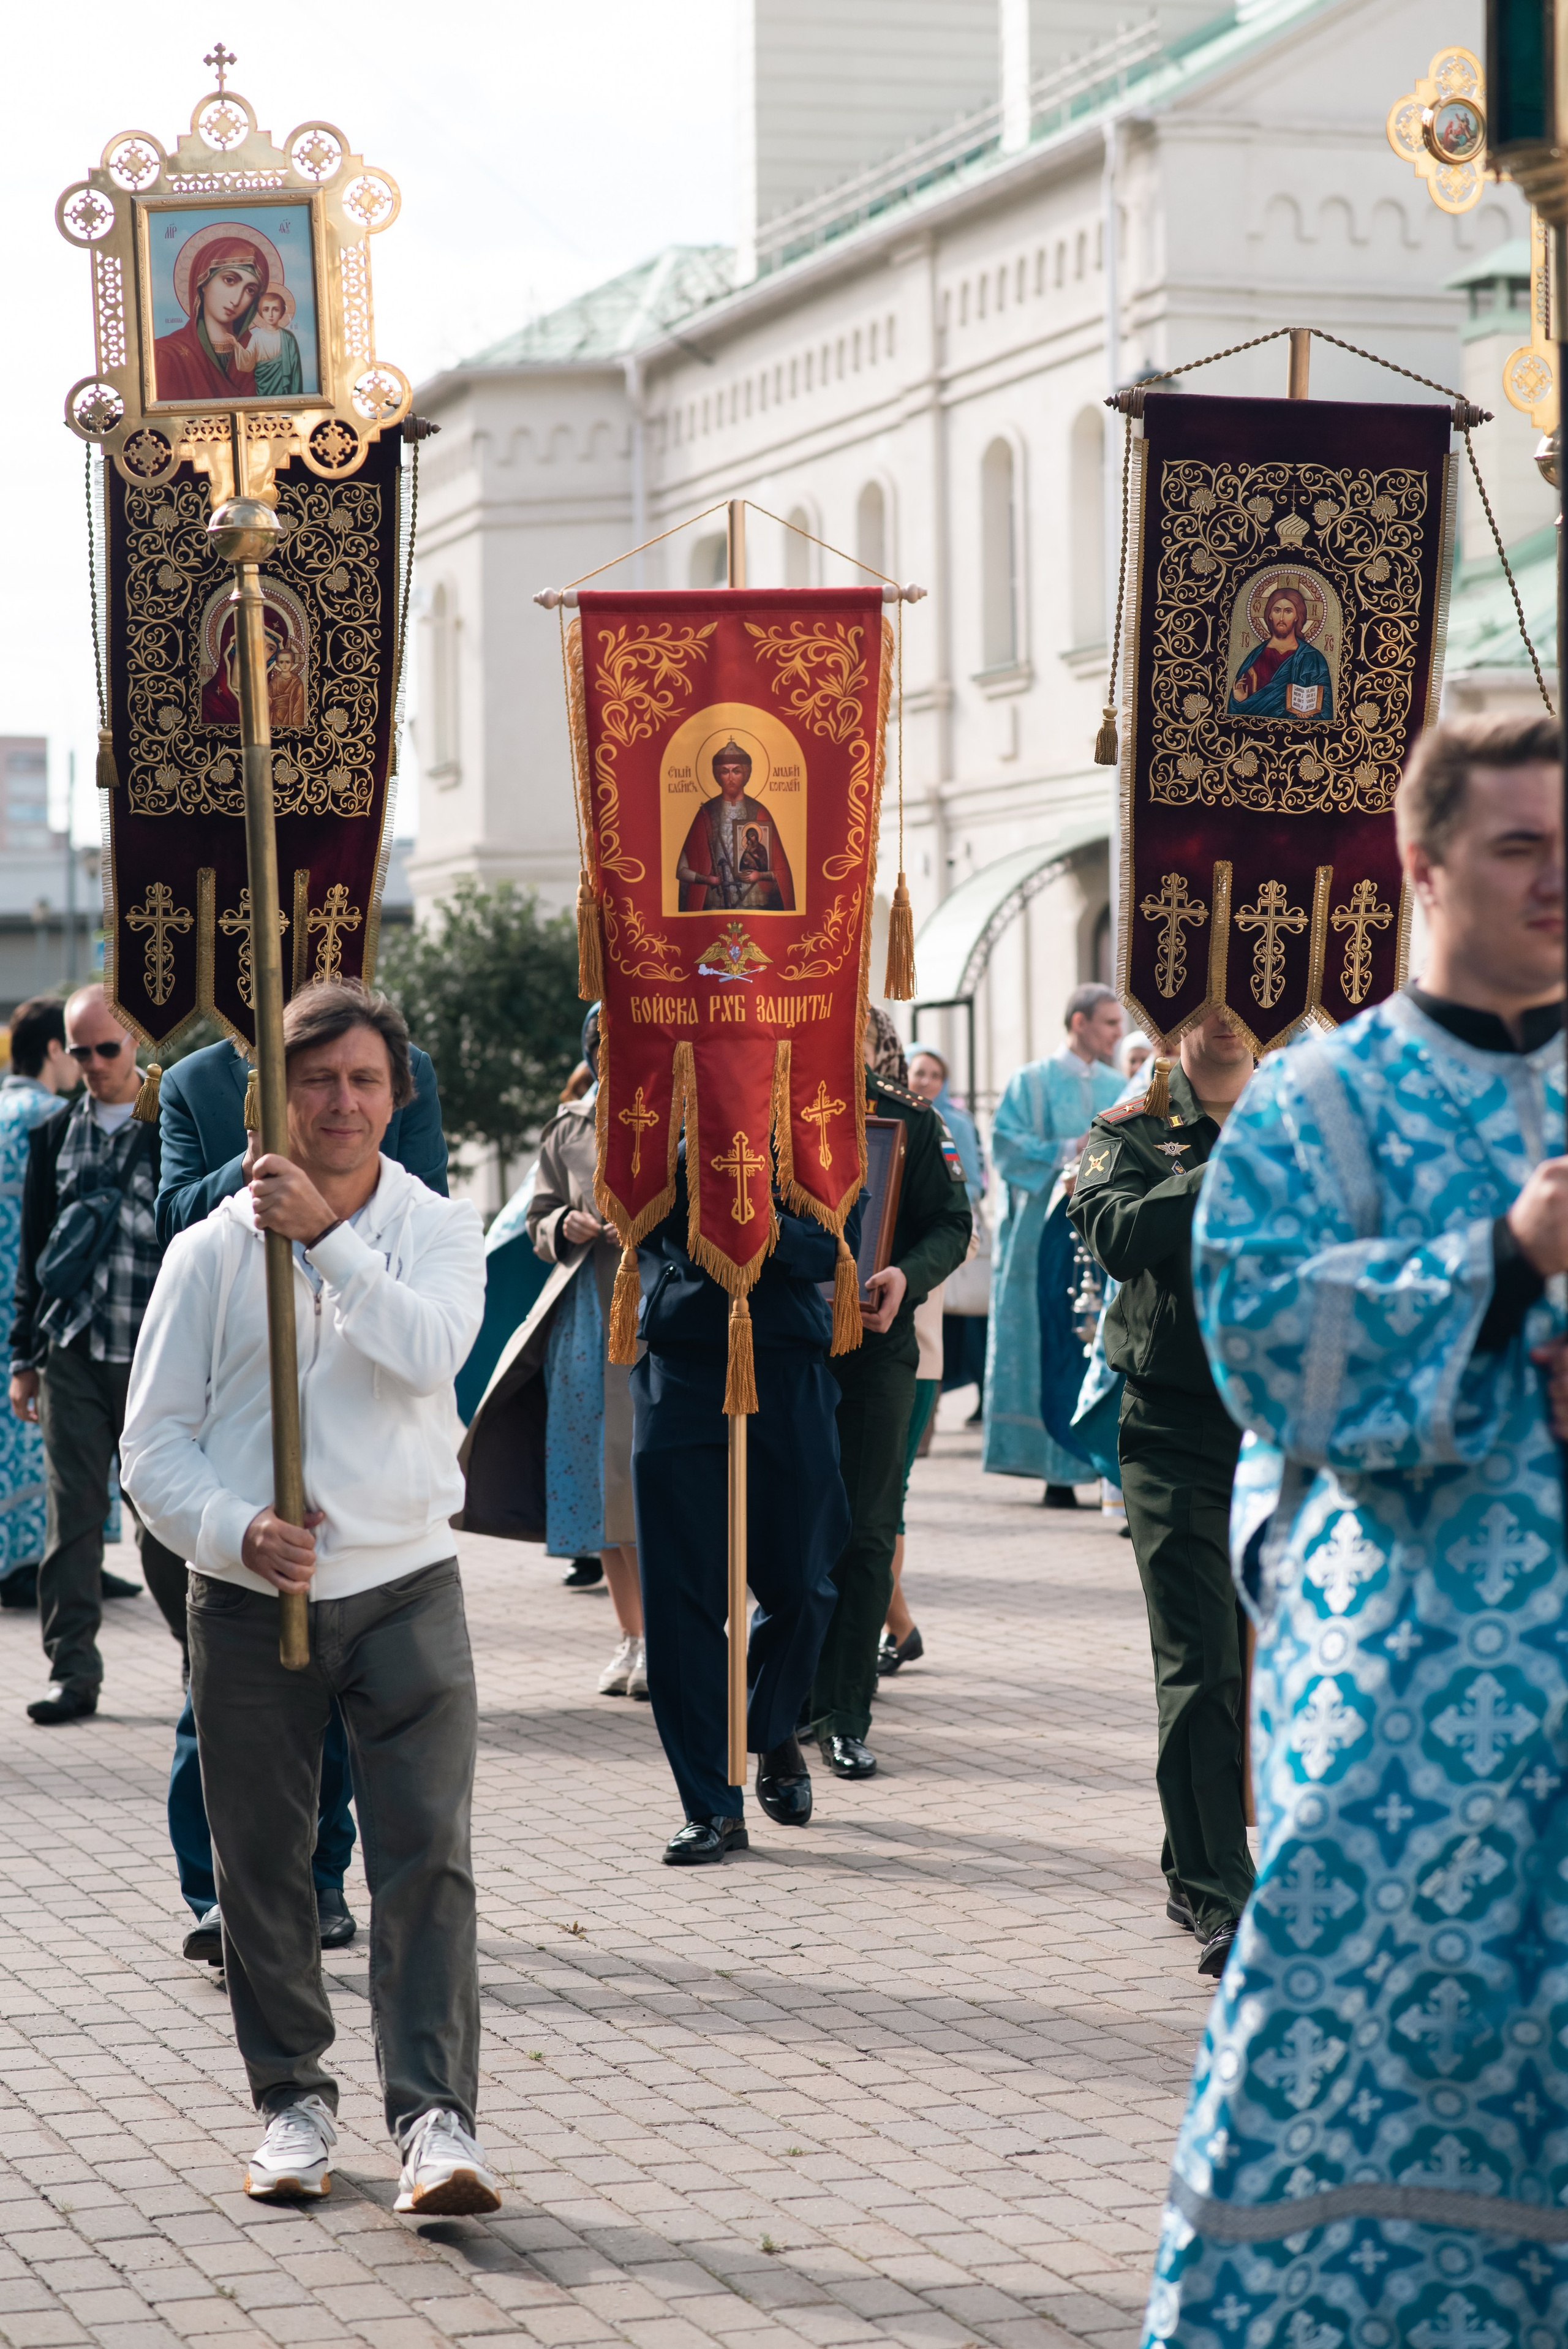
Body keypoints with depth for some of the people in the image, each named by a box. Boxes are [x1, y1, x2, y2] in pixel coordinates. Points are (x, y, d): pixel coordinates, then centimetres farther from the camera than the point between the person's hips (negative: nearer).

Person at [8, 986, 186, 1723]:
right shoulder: (53, 1136, 11)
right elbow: (33, 1251, 15)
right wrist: (24, 1356, 11)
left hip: (155, 1356, -3)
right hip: (71, 1352, 3)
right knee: (72, 1515, 0)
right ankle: (72, 1671, 5)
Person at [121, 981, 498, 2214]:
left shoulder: (440, 1230, 4)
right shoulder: (211, 1253, 2)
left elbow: (432, 1351, -17)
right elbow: (154, 1442, 1)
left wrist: (326, 1236, -22)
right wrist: (237, 1530, -16)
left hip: (404, 1588, -1)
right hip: (251, 1602, 1)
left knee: (429, 1854, -9)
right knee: (262, 1866, 7)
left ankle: (437, 2116, -9)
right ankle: (294, 2098, 22)